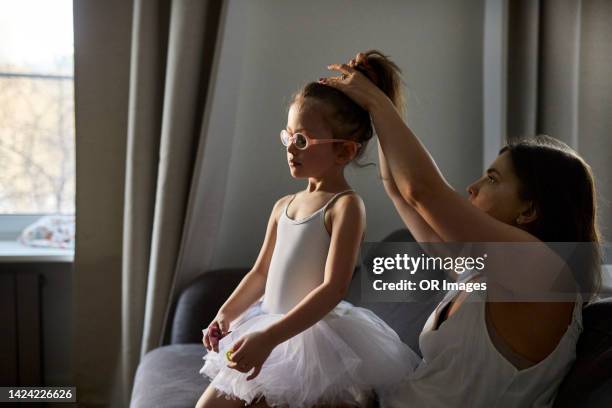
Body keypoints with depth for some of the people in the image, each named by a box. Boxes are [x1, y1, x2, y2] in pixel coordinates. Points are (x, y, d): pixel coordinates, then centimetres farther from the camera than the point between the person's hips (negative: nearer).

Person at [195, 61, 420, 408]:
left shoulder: (346, 206, -15)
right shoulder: (284, 206, 8)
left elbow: (334, 288, -23)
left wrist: (269, 337, -28)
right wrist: (226, 314, 1)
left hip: (316, 337, -7)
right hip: (270, 333, 7)